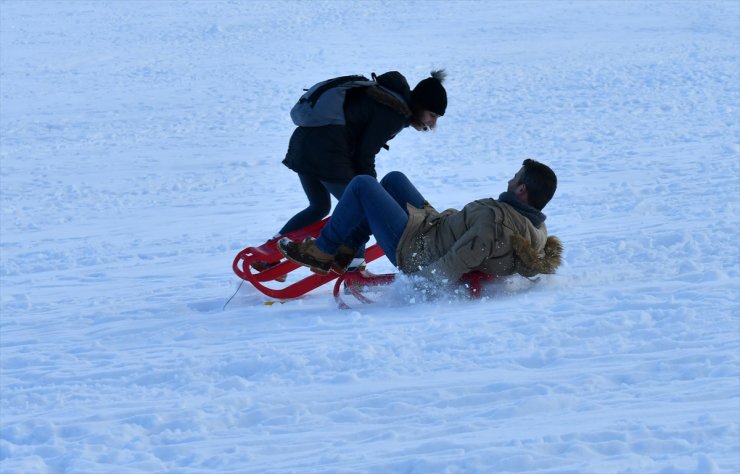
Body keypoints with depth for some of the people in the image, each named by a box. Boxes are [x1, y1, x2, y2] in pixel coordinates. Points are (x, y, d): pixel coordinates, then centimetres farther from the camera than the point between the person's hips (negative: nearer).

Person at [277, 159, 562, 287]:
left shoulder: (496, 221, -37)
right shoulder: (536, 229, -9)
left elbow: (448, 272, -38)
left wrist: (420, 276, -24)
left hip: (412, 247, -9)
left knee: (362, 185, 2)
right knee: (394, 179, 24)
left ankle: (321, 253, 18)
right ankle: (343, 254, 27)